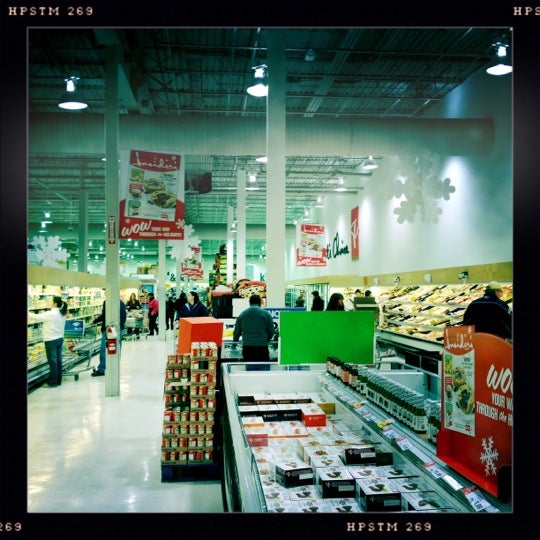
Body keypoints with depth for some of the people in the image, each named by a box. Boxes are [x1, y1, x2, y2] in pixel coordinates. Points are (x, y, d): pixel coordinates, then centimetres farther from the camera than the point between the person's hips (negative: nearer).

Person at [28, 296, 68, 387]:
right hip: (60, 339, 8)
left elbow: (36, 317, -15)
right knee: (58, 360, 12)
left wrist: (29, 314, -2)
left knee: (52, 362, 0)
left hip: (51, 340, -8)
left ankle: (53, 382, 7)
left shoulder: (50, 314, -18)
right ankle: (58, 380, 19)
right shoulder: (62, 314, 6)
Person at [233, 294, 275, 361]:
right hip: (262, 347, -3)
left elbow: (237, 332, 16)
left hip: (247, 348, 3)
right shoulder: (266, 314, 1)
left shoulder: (242, 315, 10)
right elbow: (271, 331, 5)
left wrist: (234, 342, 34)